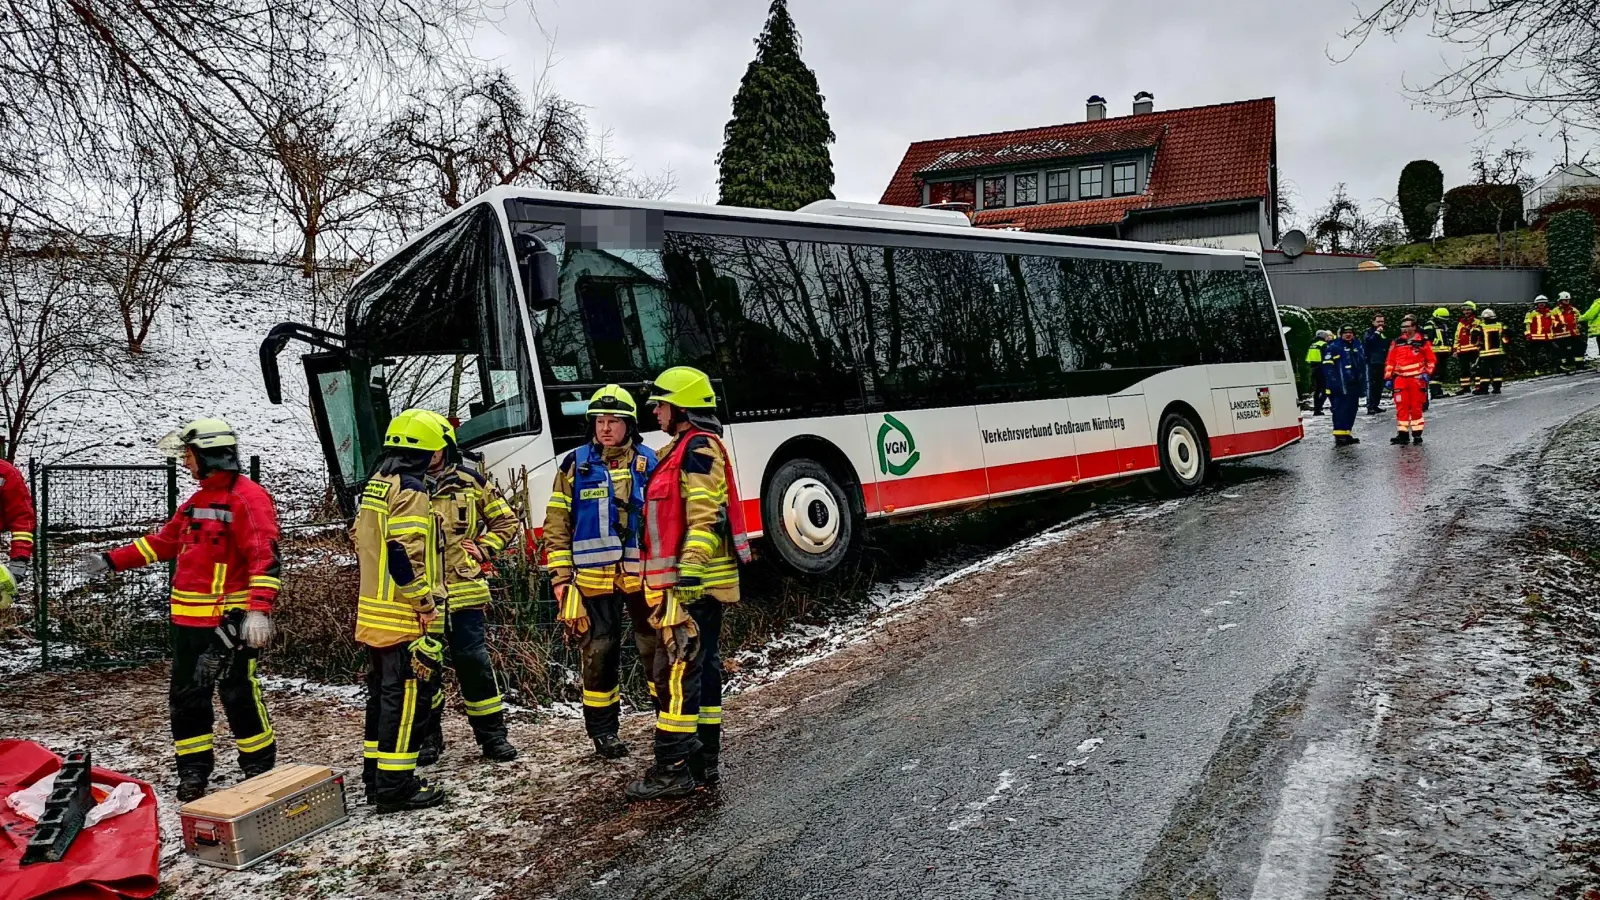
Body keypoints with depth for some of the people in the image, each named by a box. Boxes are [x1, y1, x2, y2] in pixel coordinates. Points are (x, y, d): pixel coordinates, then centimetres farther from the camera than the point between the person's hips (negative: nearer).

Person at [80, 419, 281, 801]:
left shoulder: (248, 497, -14)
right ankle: (193, 771, 24)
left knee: (239, 695, -2)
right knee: (186, 696, 13)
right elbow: (164, 541, 28)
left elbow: (264, 558, -23)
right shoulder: (199, 500, 17)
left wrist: (258, 611, -31)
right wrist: (111, 560, 27)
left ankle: (260, 768, 12)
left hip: (231, 620, -9)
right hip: (189, 620, 9)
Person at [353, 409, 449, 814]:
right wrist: (425, 602, -18)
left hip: (374, 613, 10)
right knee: (406, 700, -3)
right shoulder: (410, 490, -16)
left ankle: (376, 777, 26)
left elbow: (362, 543, 20)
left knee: (383, 695, 17)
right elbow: (404, 553, -24)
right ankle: (396, 787, 2)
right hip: (405, 619, -10)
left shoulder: (376, 485, 15)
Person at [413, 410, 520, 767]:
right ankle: (428, 737, 23)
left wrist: (482, 549, 0)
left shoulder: (471, 480, 4)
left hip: (463, 591, -1)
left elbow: (506, 521, 13)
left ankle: (492, 734, 11)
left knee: (473, 660, -1)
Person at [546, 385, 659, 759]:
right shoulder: (575, 464, 3)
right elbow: (558, 524, 4)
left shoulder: (649, 462, 6)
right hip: (593, 580, 0)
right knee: (599, 654, 6)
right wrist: (560, 576, -1)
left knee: (657, 648, 5)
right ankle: (603, 731, 18)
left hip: (643, 575, 1)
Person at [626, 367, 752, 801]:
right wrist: (676, 580, 26)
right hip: (696, 585, 11)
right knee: (701, 670, 13)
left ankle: (673, 769, -2)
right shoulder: (683, 450, 20)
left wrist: (686, 577, -25)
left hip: (692, 585, -11)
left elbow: (705, 521, -21)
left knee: (676, 672, -7)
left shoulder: (698, 450, -12)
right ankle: (704, 762, 21)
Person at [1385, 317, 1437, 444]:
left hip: (1417, 379, -2)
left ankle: (1417, 434, 10)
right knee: (1401, 407, 1)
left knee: (1416, 407, 2)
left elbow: (1431, 360, 8)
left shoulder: (1423, 342, 1)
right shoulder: (1396, 343, 9)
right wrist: (1388, 378, 6)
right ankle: (1402, 434, 5)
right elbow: (1390, 362, 11)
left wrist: (1427, 373, -4)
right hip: (1400, 380, 2)